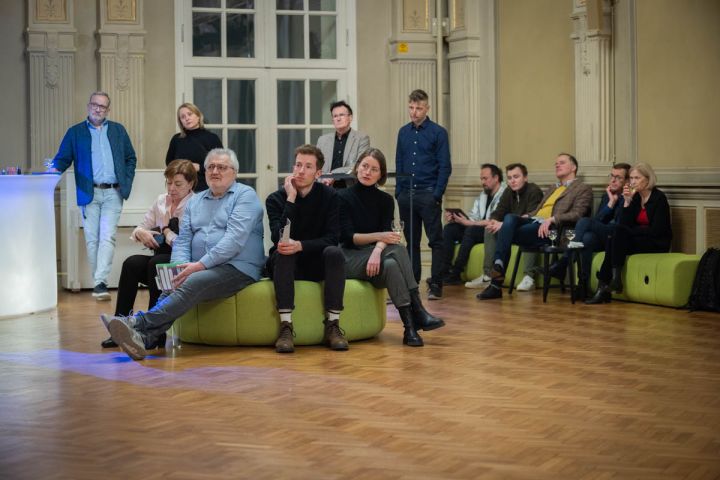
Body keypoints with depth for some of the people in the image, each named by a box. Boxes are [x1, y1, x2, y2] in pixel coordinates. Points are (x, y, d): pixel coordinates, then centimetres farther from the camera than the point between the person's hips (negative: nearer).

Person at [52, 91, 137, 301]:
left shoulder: (118, 130, 14)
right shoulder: (75, 132, 9)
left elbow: (131, 158, 16)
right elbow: (63, 158, 4)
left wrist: (127, 182, 4)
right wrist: (55, 169, -17)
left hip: (113, 193, 0)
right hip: (89, 193, 0)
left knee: (107, 237, -12)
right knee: (92, 239, 1)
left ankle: (101, 282, -18)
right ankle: (98, 282, 9)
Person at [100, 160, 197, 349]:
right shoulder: (161, 201, 13)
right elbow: (139, 229, 18)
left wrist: (166, 231, -4)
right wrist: (141, 233, -6)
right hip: (160, 258, 6)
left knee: (156, 263, -33)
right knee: (132, 263, -21)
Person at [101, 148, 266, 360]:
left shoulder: (245, 196, 2)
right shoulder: (194, 202, 22)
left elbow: (235, 238, -12)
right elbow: (182, 240, 15)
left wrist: (201, 264, -20)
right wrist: (181, 267, -8)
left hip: (236, 268, -5)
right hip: (199, 269, 6)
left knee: (193, 283, -32)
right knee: (170, 288, -26)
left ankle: (138, 323, -45)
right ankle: (145, 338, -47)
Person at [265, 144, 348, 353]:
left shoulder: (329, 196, -4)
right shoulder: (276, 199, -6)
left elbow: (332, 238, -15)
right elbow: (279, 238, -21)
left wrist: (300, 246, -31)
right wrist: (291, 199, -22)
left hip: (318, 265, 1)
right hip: (286, 265, -1)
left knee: (335, 252, -30)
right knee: (282, 253, -33)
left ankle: (332, 325, -28)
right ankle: (285, 327, -38)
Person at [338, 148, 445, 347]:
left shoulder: (385, 200, 9)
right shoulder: (343, 197, -2)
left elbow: (386, 232, -8)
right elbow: (347, 236, -10)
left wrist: (377, 250, -30)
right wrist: (379, 237, -23)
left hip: (375, 255, 3)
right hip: (349, 258, -3)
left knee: (398, 249, -33)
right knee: (394, 256, -33)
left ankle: (416, 314, -39)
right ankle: (415, 315, -39)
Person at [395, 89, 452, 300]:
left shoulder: (438, 132, -2)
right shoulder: (403, 132, 11)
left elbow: (445, 166, -5)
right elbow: (399, 165, 15)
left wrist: (437, 194, -12)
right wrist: (399, 192, 6)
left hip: (428, 194, -5)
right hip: (406, 194, 5)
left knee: (435, 240, -1)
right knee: (411, 241, 9)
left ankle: (436, 284, 1)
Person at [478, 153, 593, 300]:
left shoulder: (583, 189, 10)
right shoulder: (552, 189, 35)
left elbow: (576, 215, -5)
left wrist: (552, 219, -19)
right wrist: (526, 216, 6)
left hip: (550, 228, -6)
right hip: (533, 221, 6)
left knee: (507, 233, -26)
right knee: (509, 218, -27)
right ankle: (498, 264, -38)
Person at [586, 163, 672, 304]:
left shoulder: (659, 197, -9)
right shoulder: (635, 197, 9)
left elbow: (656, 230, -16)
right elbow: (625, 224, 0)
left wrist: (631, 231, -9)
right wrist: (627, 201, -9)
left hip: (658, 243, -6)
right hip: (638, 240, 6)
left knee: (621, 232, -28)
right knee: (611, 242, -24)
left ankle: (616, 277, -29)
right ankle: (603, 288, -30)